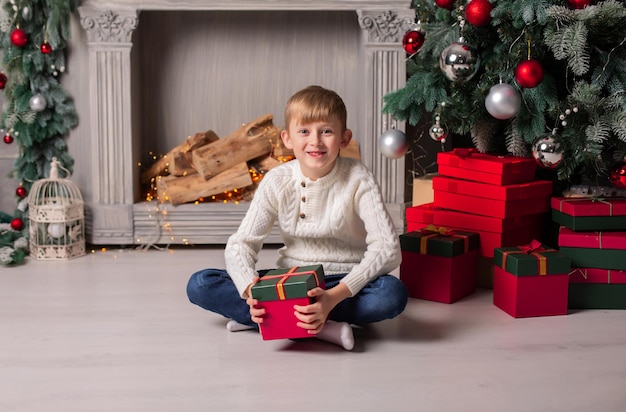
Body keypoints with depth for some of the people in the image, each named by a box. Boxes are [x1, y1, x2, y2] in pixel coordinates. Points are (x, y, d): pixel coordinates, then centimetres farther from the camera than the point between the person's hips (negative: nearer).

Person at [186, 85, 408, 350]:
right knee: (199, 285, -17)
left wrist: (335, 296, -35)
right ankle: (323, 326, -26)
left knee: (393, 293, -36)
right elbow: (240, 243, -7)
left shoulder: (358, 181, -14)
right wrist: (250, 289, -30)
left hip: (344, 281, -2)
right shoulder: (277, 182, -7)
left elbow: (388, 249, -22)